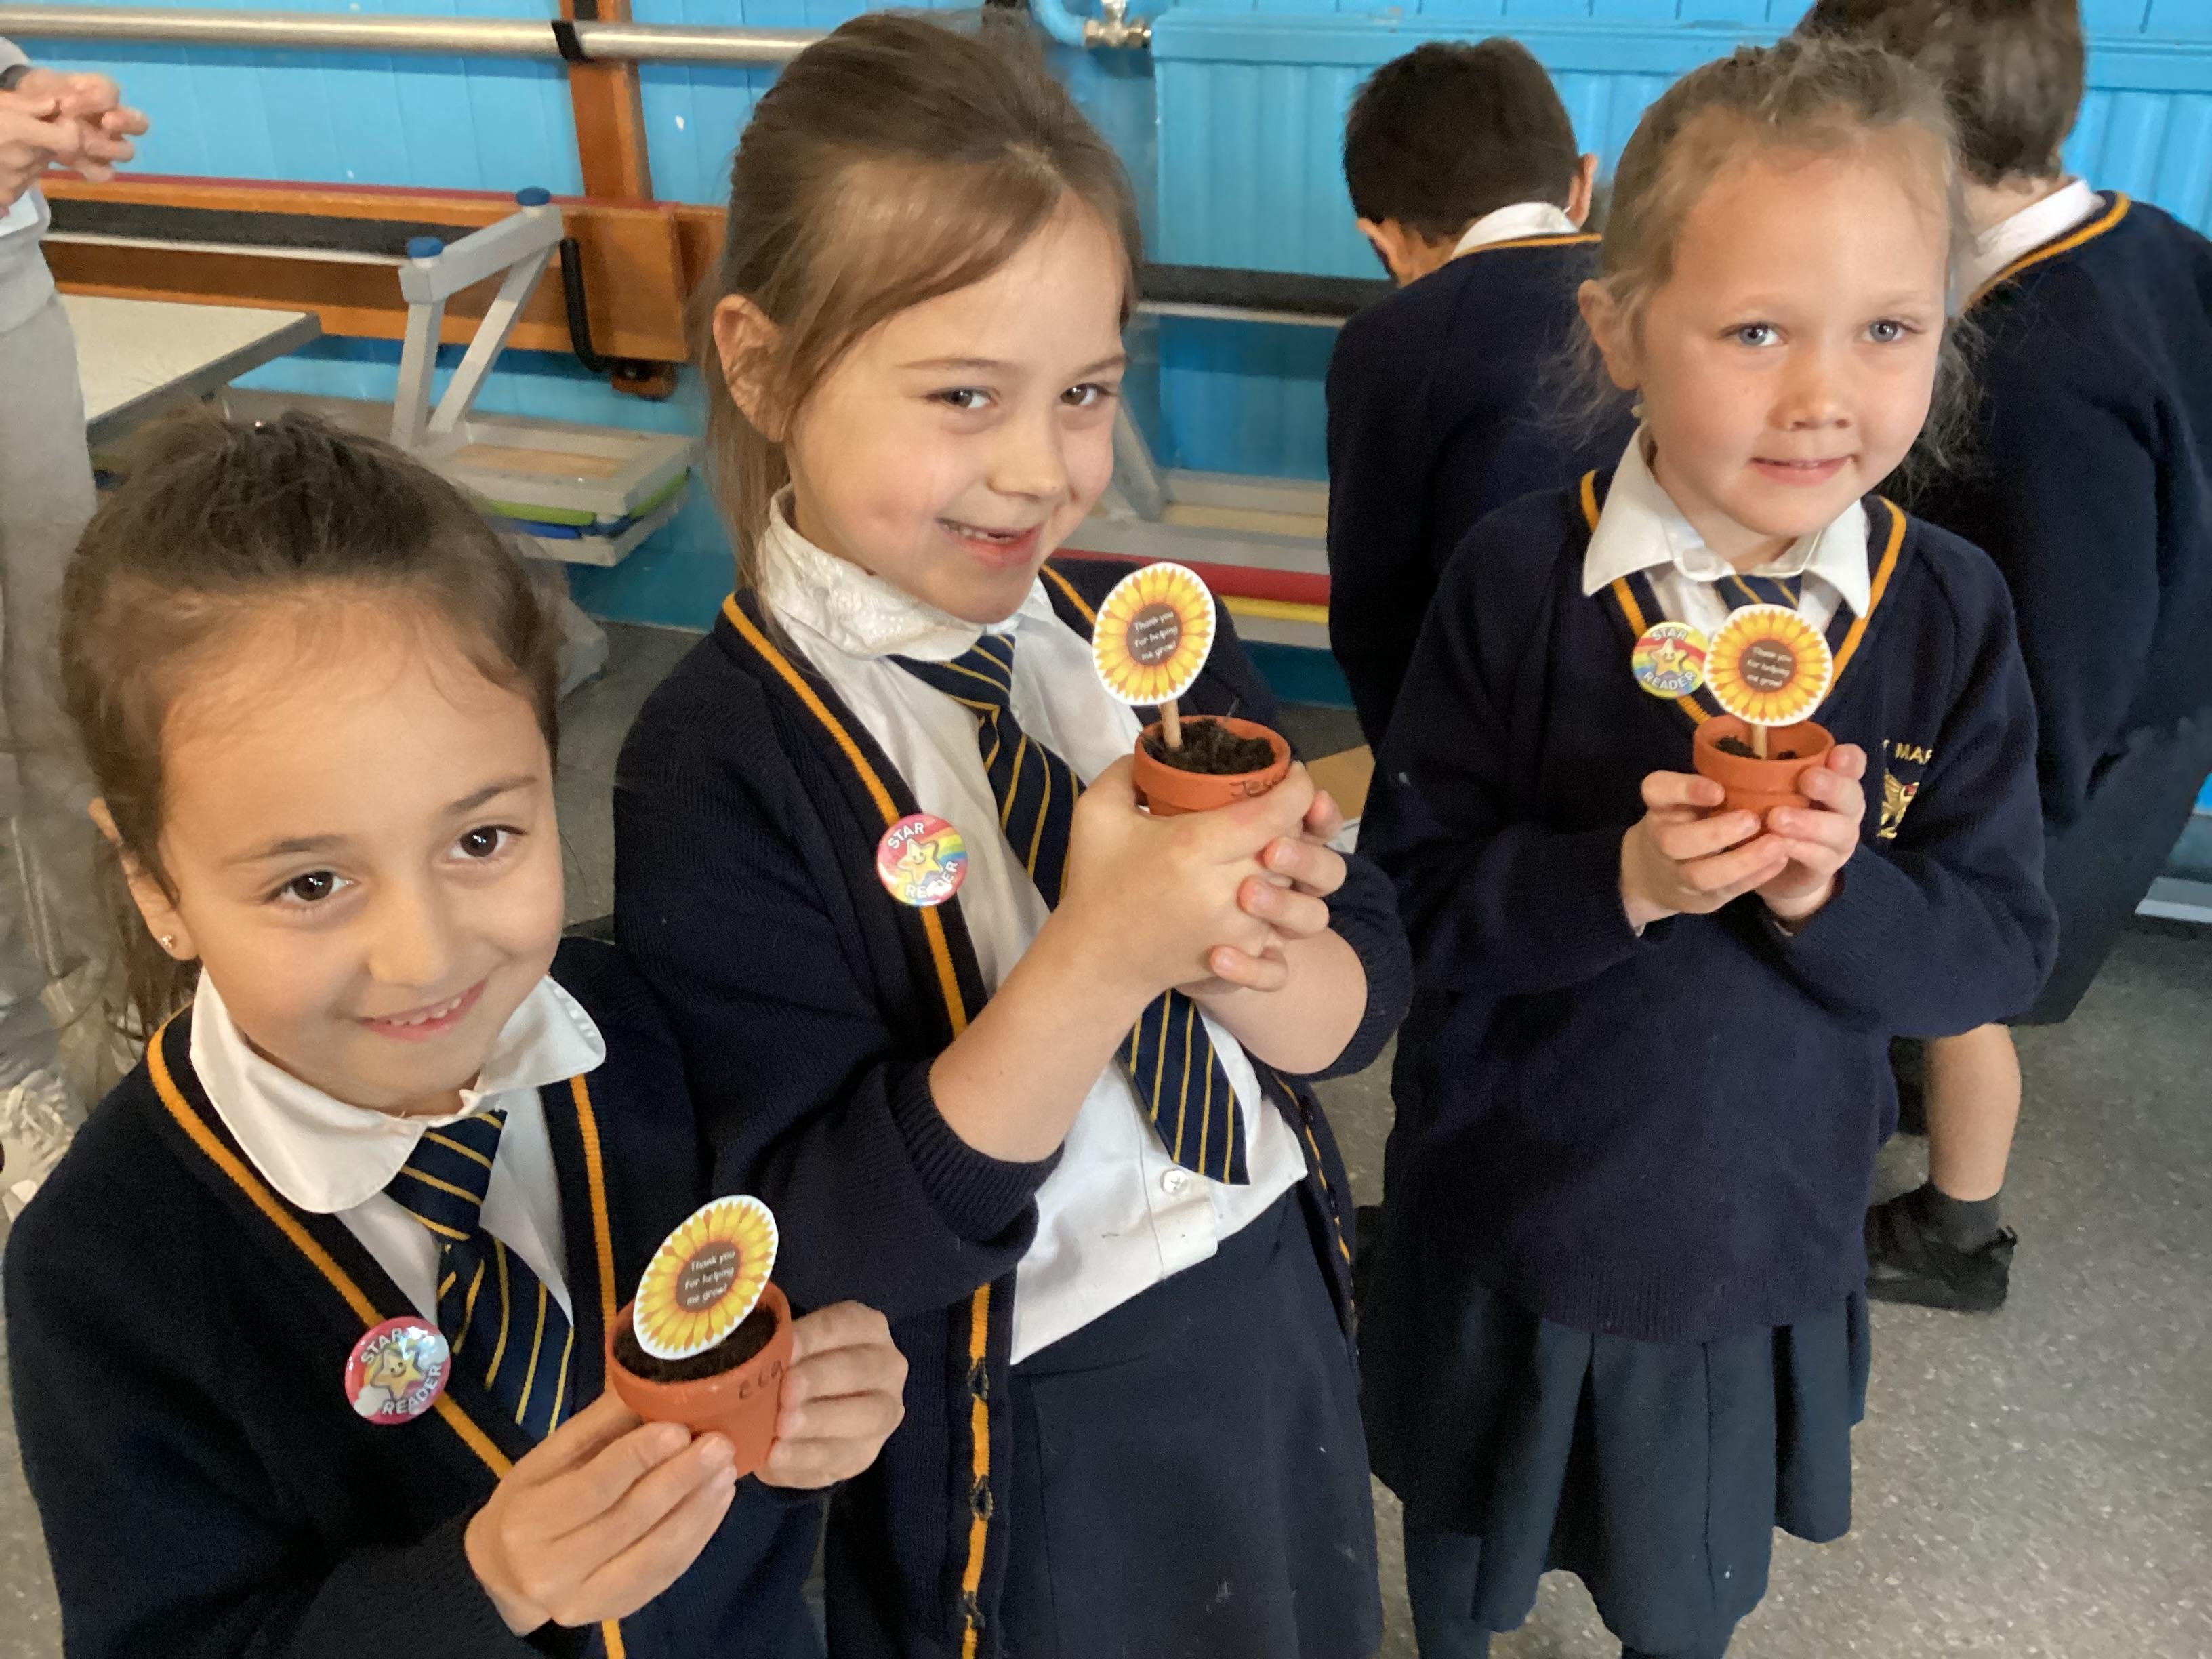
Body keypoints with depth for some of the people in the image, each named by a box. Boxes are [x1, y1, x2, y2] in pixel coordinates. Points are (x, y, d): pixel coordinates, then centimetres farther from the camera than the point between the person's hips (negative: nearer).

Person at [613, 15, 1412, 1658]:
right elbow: (839, 1243, -23)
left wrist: (1251, 957, -25)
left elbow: (1367, 995, -3)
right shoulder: (716, 769, -22)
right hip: (1010, 1445, -5)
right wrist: (1097, 958, -35)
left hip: (1275, 1334, 5)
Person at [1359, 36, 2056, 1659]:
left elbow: (2000, 947, -9)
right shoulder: (1519, 579, -18)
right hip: (1514, 1207, -1)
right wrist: (1620, 880, -33)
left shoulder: (1951, 610, -12)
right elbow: (1416, 891, -16)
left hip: (1765, 1230, 2)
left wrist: (1832, 897, -29)